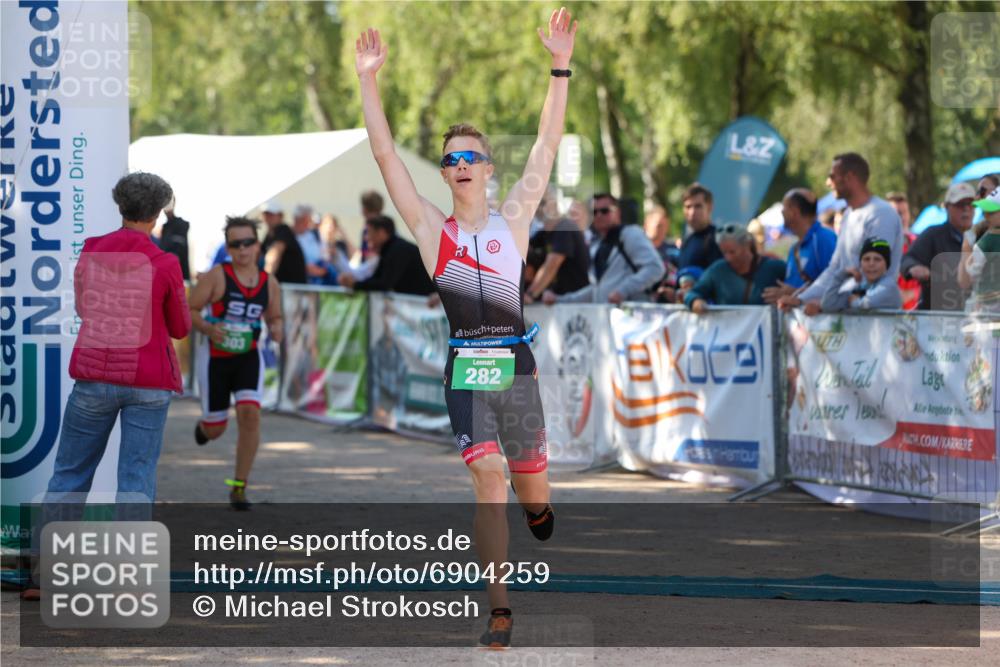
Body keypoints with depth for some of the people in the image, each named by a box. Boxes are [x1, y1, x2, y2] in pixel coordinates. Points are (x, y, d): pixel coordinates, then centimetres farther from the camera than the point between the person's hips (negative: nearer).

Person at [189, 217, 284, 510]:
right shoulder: (217, 276, -12)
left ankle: (238, 487, -10)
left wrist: (276, 330, -9)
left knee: (250, 414, -20)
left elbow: (274, 317, 15)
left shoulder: (270, 284, 0)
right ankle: (205, 425, 49)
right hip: (214, 357, -2)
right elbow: (188, 310, -10)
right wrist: (207, 328, -28)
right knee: (215, 430, 6)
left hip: (248, 358, 2)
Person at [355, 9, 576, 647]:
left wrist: (561, 67, -2)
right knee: (487, 475, -14)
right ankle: (500, 608, -13)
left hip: (516, 367, 1)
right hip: (465, 370, -1)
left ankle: (538, 508, 51)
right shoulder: (432, 229, 5)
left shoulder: (514, 220, 6)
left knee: (532, 487, 10)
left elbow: (547, 146, 3)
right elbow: (386, 155, 0)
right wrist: (369, 80, -7)